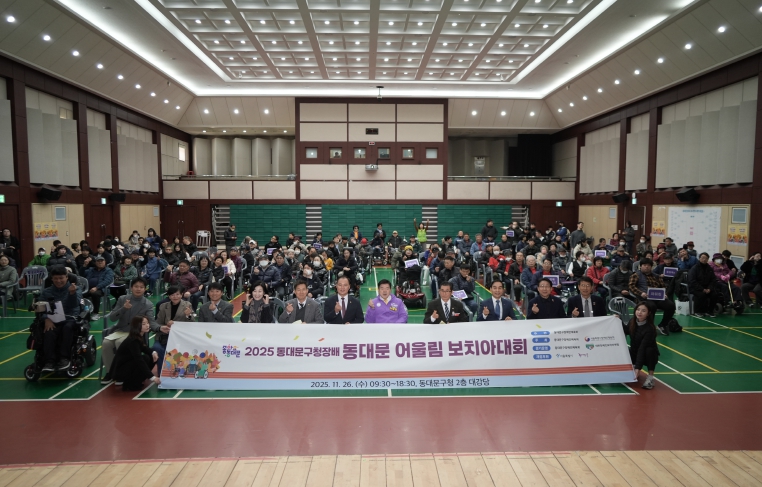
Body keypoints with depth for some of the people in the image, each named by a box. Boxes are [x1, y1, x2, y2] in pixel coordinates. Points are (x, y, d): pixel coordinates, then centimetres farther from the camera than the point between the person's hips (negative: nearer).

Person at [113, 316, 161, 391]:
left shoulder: (141, 336, -3)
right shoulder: (132, 340, -28)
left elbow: (144, 348, 15)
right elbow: (139, 360, -36)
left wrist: (153, 352, -9)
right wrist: (152, 377, -41)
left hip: (129, 364, 9)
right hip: (120, 370, -9)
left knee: (153, 357, -4)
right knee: (145, 358, -26)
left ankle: (130, 379, 7)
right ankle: (130, 384, -10)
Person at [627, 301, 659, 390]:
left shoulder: (650, 329, -29)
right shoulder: (632, 321, -12)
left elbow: (642, 348, -35)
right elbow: (626, 332, 11)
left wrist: (638, 367, -38)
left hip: (648, 355, -5)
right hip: (634, 352, 5)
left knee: (649, 350, -36)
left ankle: (650, 377, -21)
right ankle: (632, 367, 18)